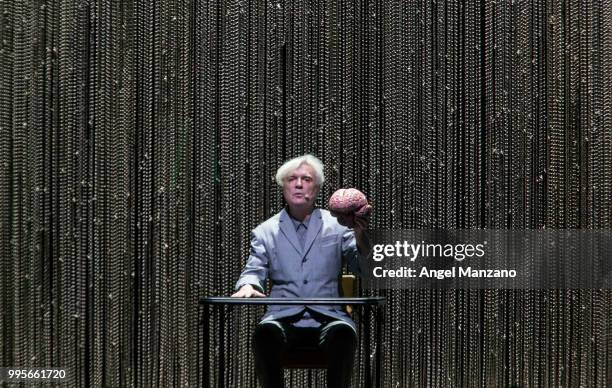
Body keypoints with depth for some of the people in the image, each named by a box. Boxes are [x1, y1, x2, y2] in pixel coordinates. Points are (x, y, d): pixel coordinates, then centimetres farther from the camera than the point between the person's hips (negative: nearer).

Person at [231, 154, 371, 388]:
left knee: (343, 333, -35)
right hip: (284, 318, 0)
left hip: (327, 317, 0)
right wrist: (248, 286, -18)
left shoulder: (337, 226, 13)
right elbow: (254, 271, 8)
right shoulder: (265, 231, 15)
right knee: (265, 332, -35)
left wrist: (361, 236, -13)